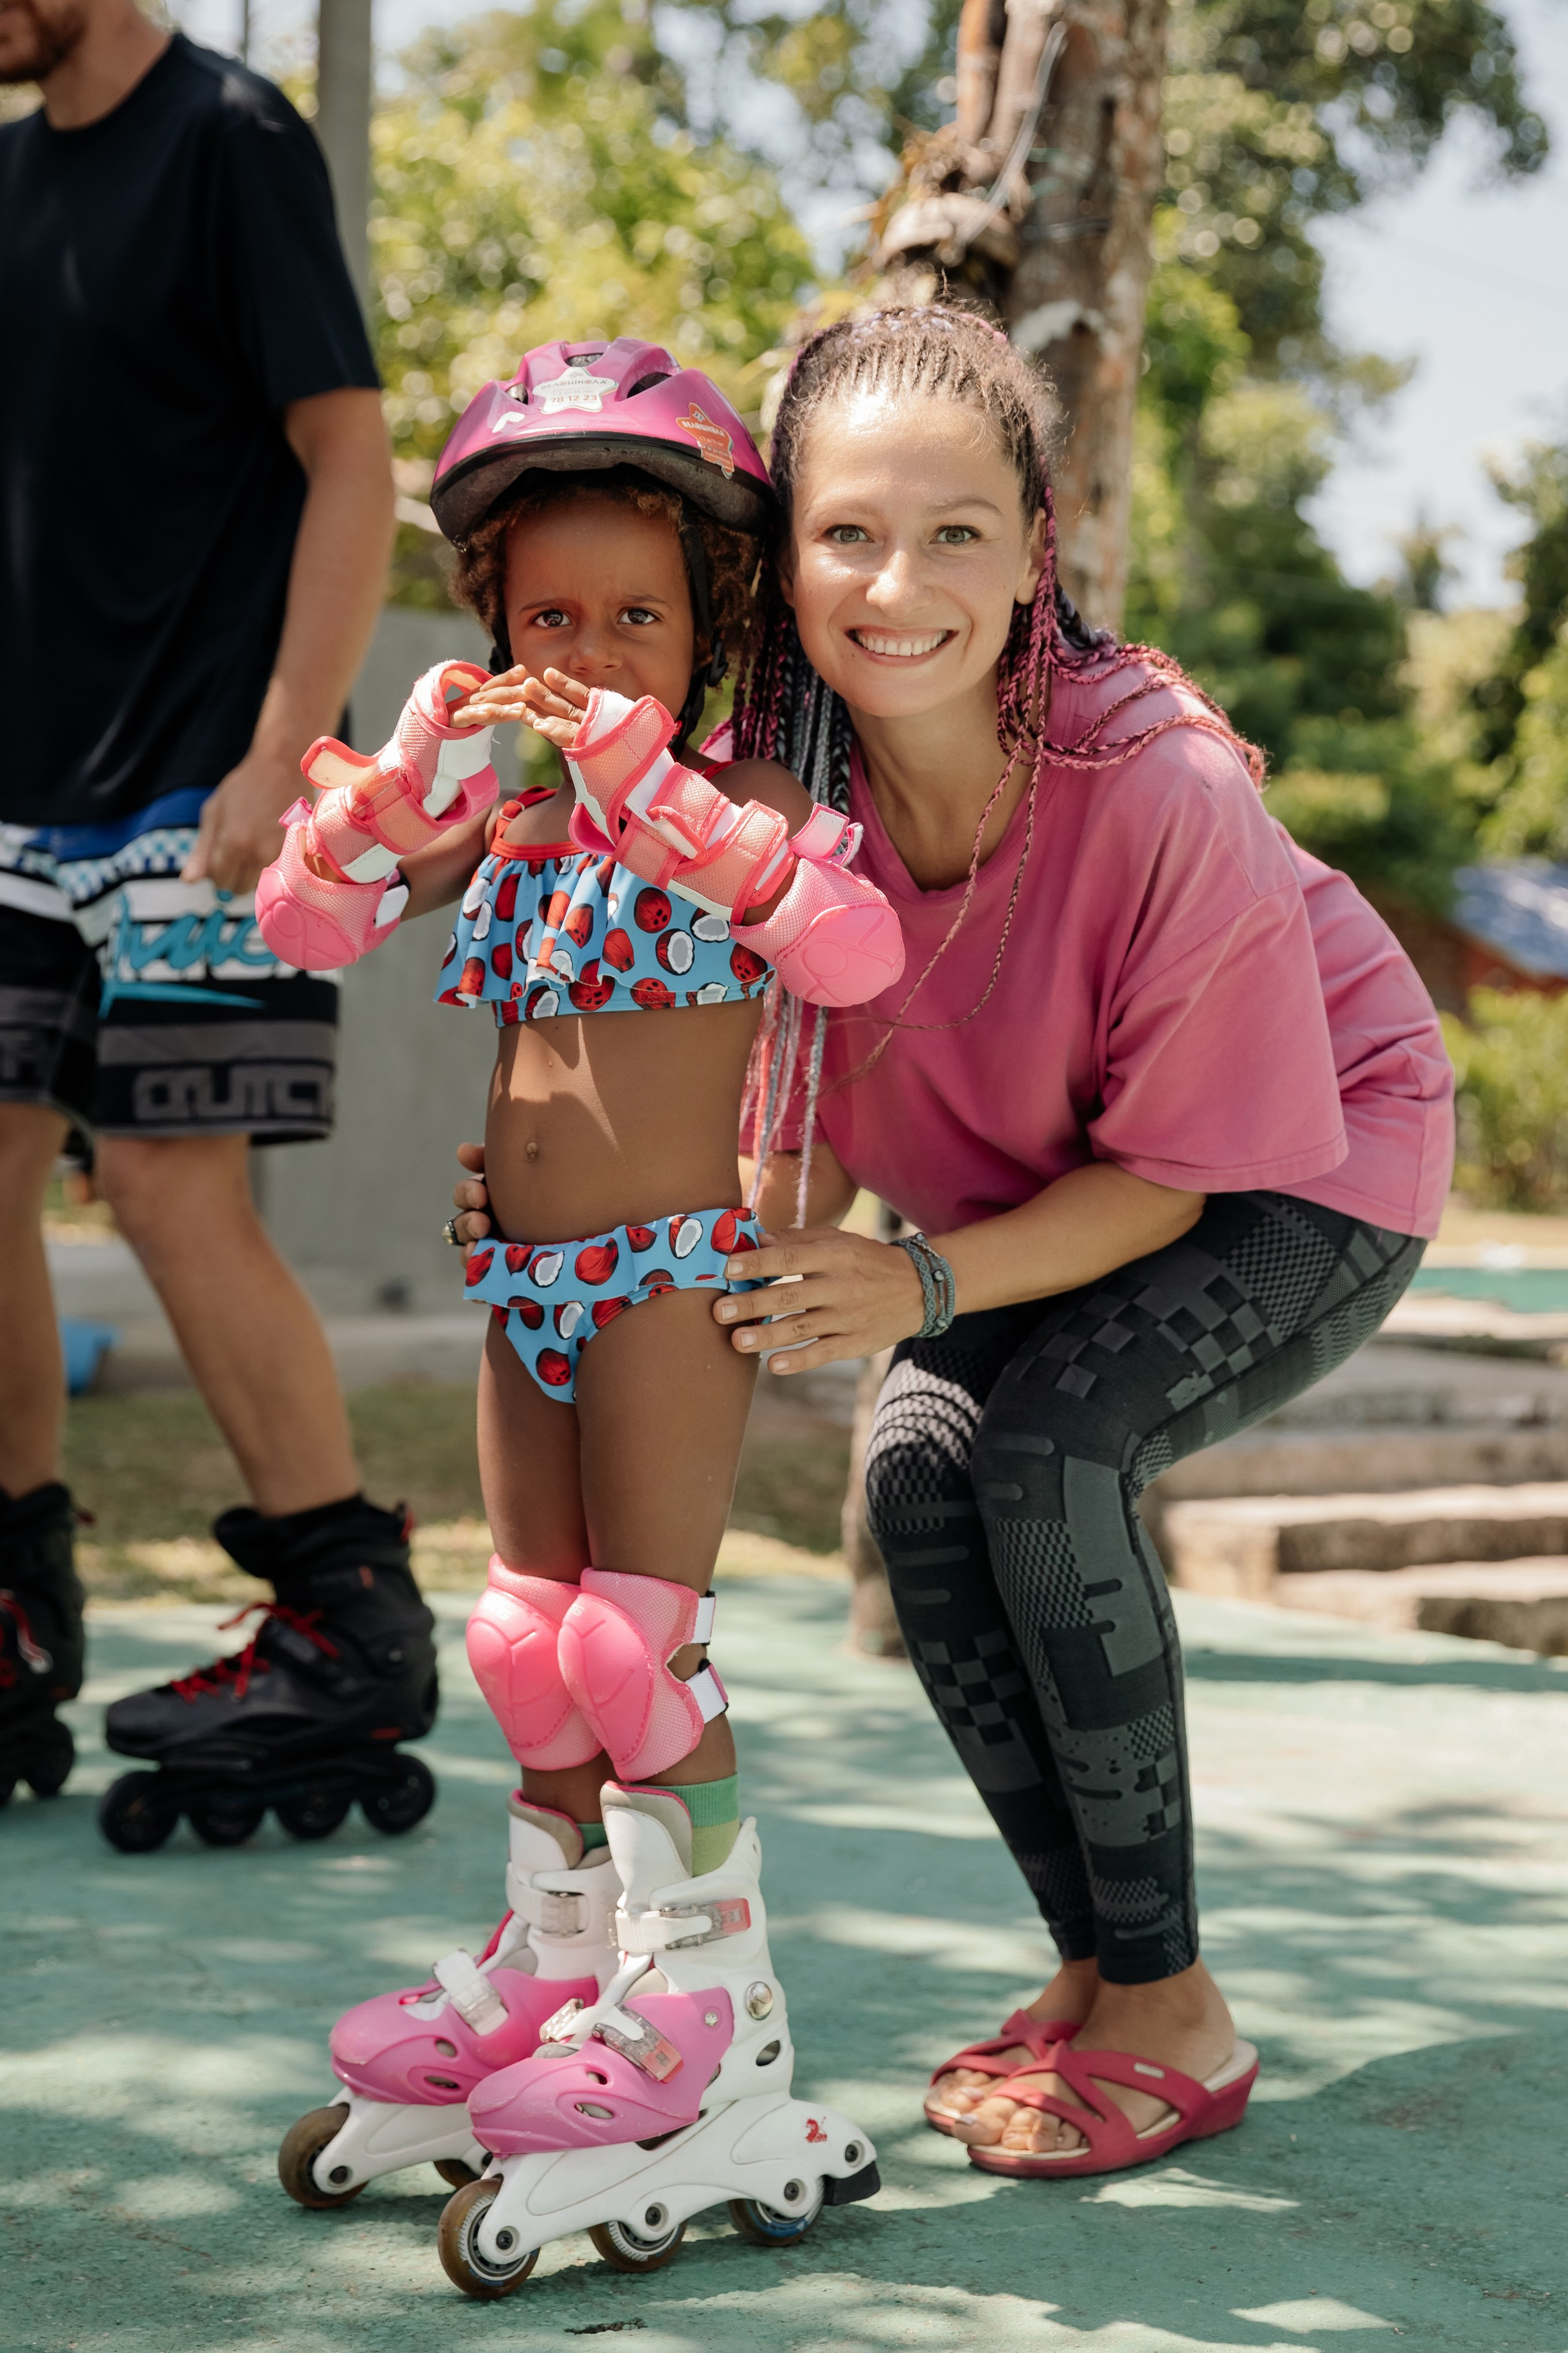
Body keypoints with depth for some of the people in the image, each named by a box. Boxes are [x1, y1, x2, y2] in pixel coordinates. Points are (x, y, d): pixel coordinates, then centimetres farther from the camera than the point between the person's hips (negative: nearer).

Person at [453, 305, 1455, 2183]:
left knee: (1051, 1447, -26)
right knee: (917, 1470, -15)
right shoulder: (782, 794, -21)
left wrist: (922, 1284, -39)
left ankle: (1171, 2010, -11)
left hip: (1314, 1165, -5)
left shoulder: (1161, 789, -35)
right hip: (1039, 1187, 5)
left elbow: (1173, 1170, -25)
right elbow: (806, 1136, -14)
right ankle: (1094, 1962, 6)